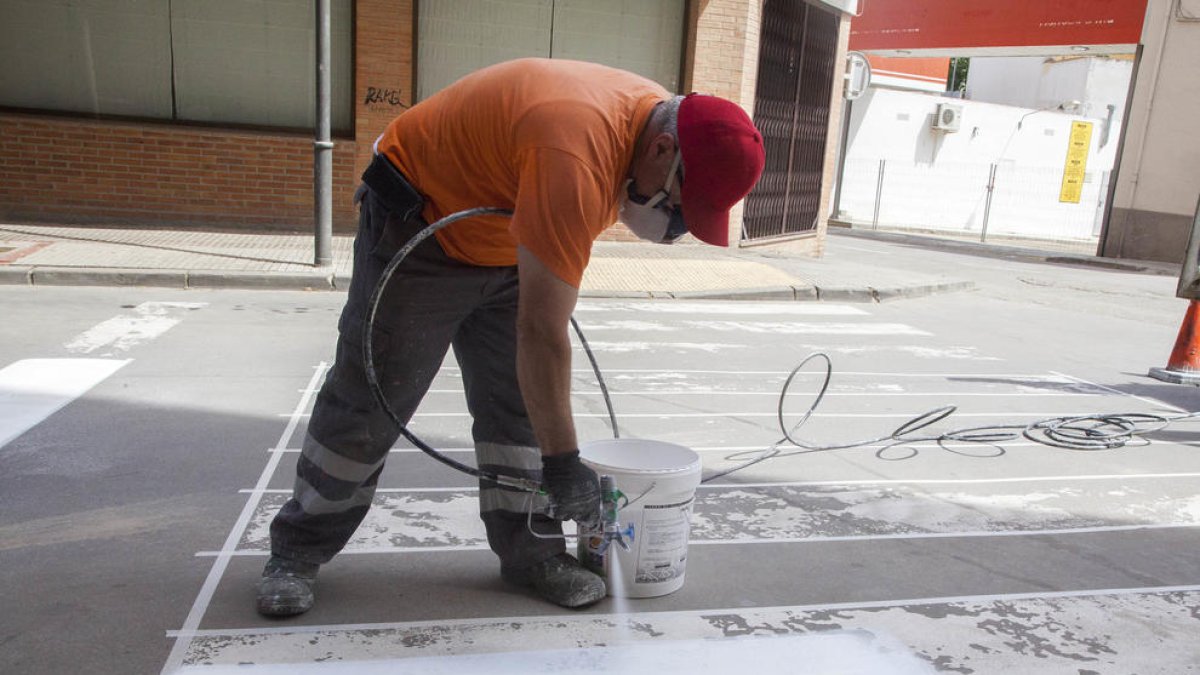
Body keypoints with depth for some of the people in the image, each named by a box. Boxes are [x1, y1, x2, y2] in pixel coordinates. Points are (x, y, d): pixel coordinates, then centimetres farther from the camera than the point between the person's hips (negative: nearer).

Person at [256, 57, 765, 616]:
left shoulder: (658, 116, -9)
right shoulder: (576, 152, -39)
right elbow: (541, 331, -39)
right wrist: (562, 463, -32)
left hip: (507, 244, 8)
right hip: (419, 230, -7)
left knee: (519, 400, 2)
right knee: (369, 399, -2)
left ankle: (529, 551, 13)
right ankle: (298, 550, 15)